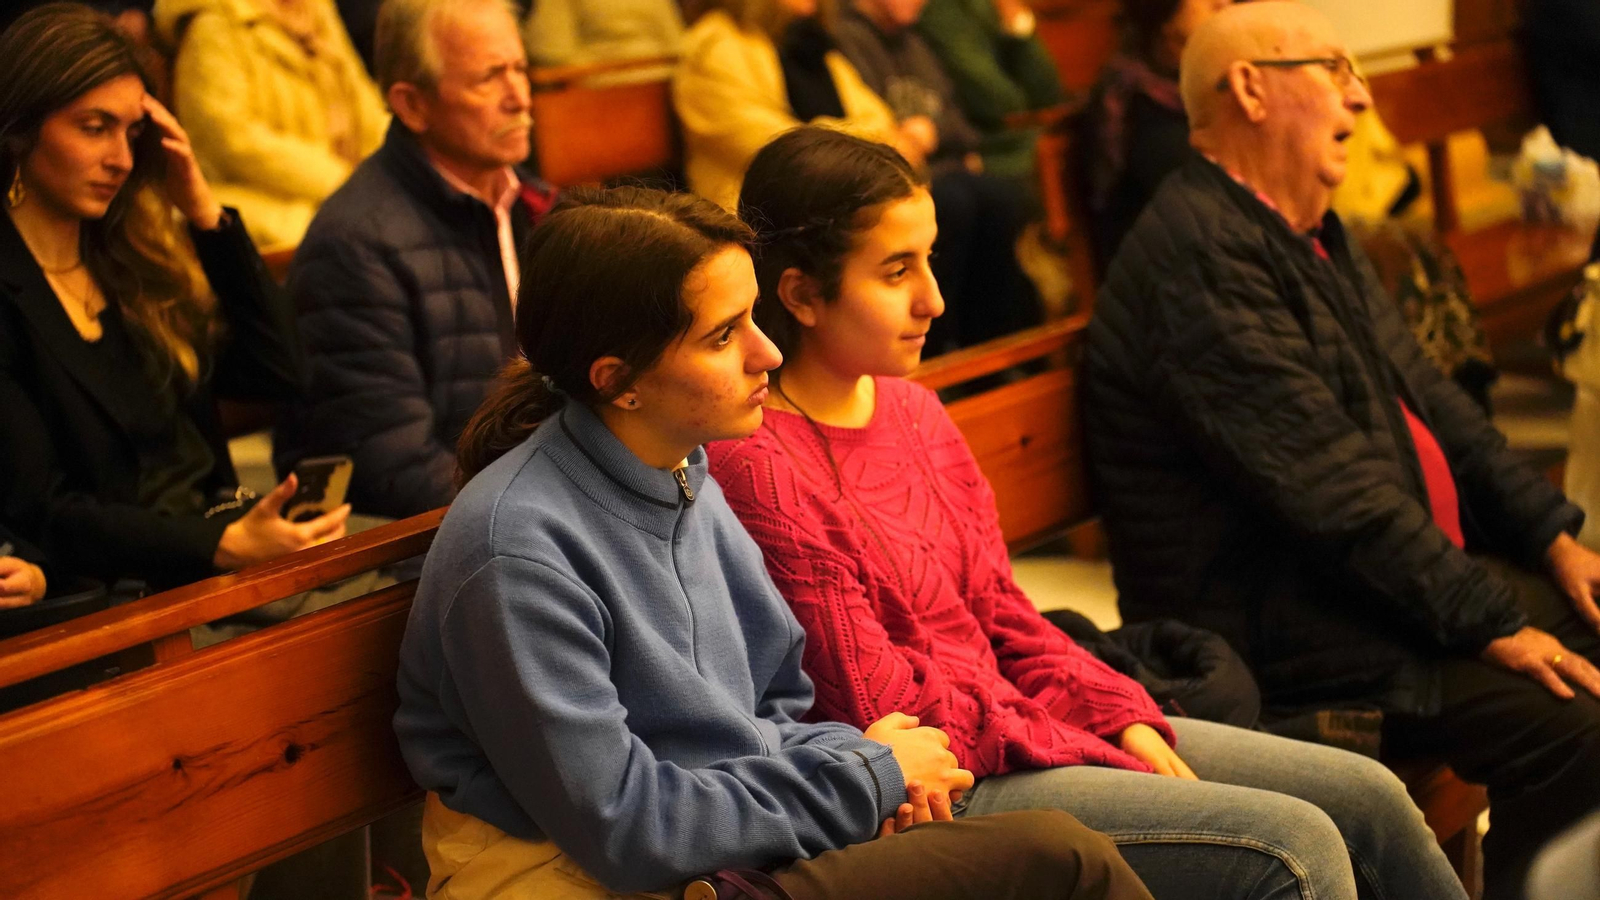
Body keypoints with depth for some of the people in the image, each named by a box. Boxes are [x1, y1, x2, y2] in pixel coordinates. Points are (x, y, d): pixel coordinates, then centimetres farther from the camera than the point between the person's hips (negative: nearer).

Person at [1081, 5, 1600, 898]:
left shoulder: (1312, 235, 16)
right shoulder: (1201, 253, -18)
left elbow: (1429, 398, 20)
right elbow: (1329, 487, -23)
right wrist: (1488, 623, -20)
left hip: (1410, 567, 11)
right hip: (1272, 616, -11)